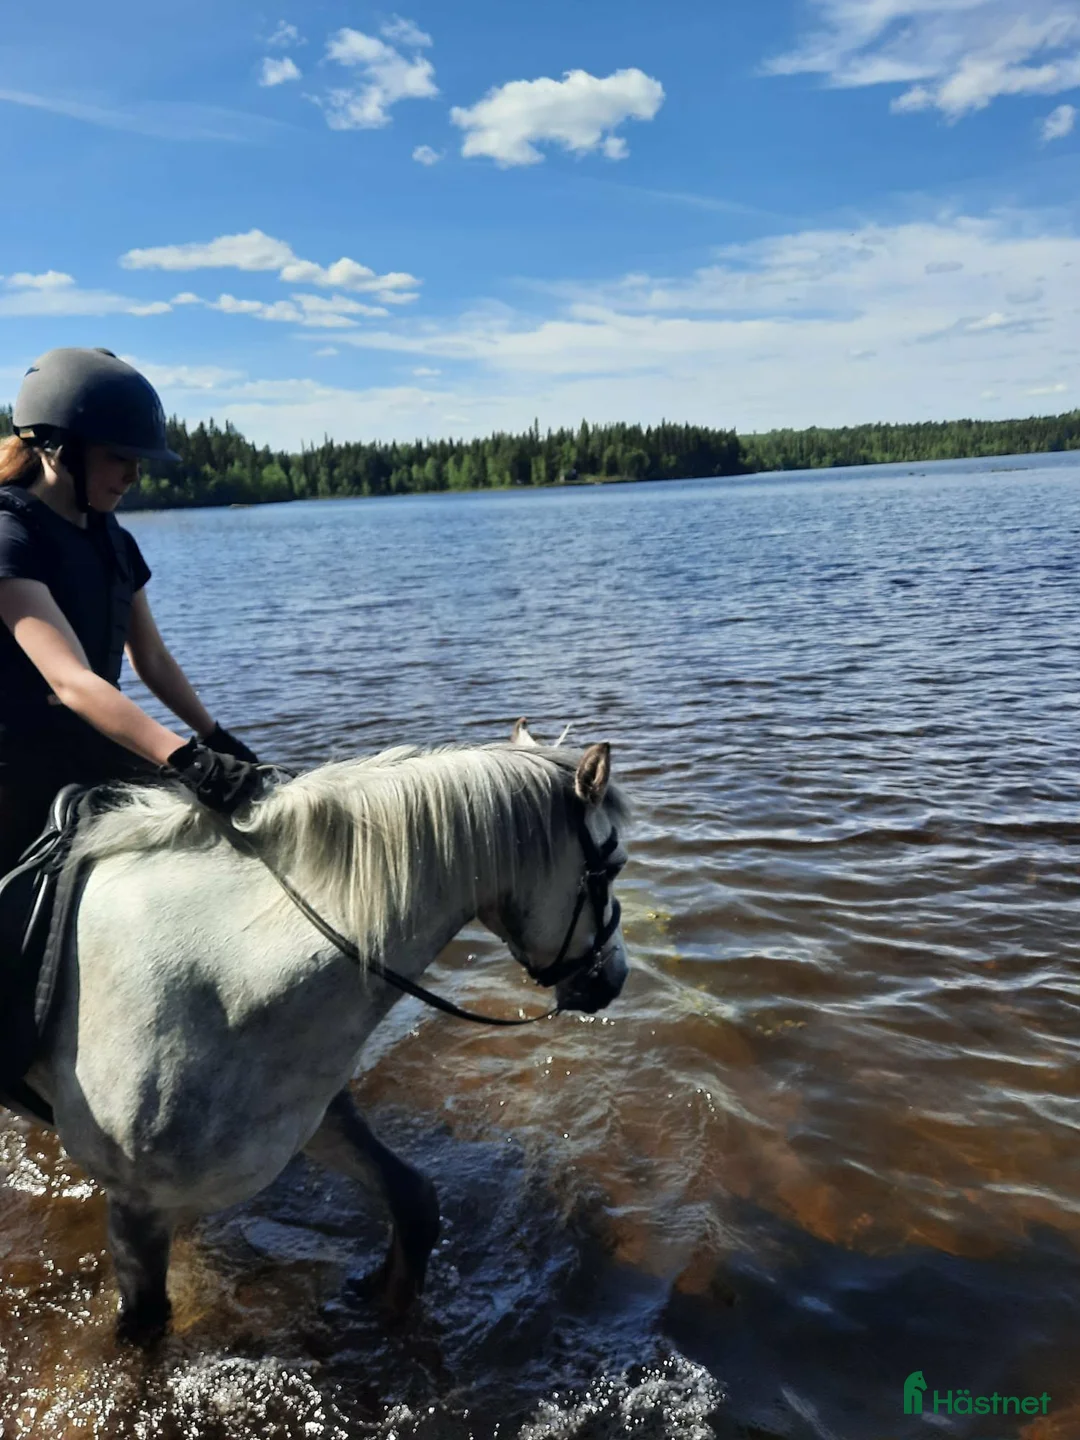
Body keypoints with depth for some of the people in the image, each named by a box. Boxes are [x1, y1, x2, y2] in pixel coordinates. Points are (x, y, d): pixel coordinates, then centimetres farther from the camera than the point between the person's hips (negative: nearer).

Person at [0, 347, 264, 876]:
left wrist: (220, 741, 3)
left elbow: (153, 661, 13)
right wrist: (188, 760, -43)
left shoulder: (113, 541, 6)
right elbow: (71, 680, -32)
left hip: (94, 753, 8)